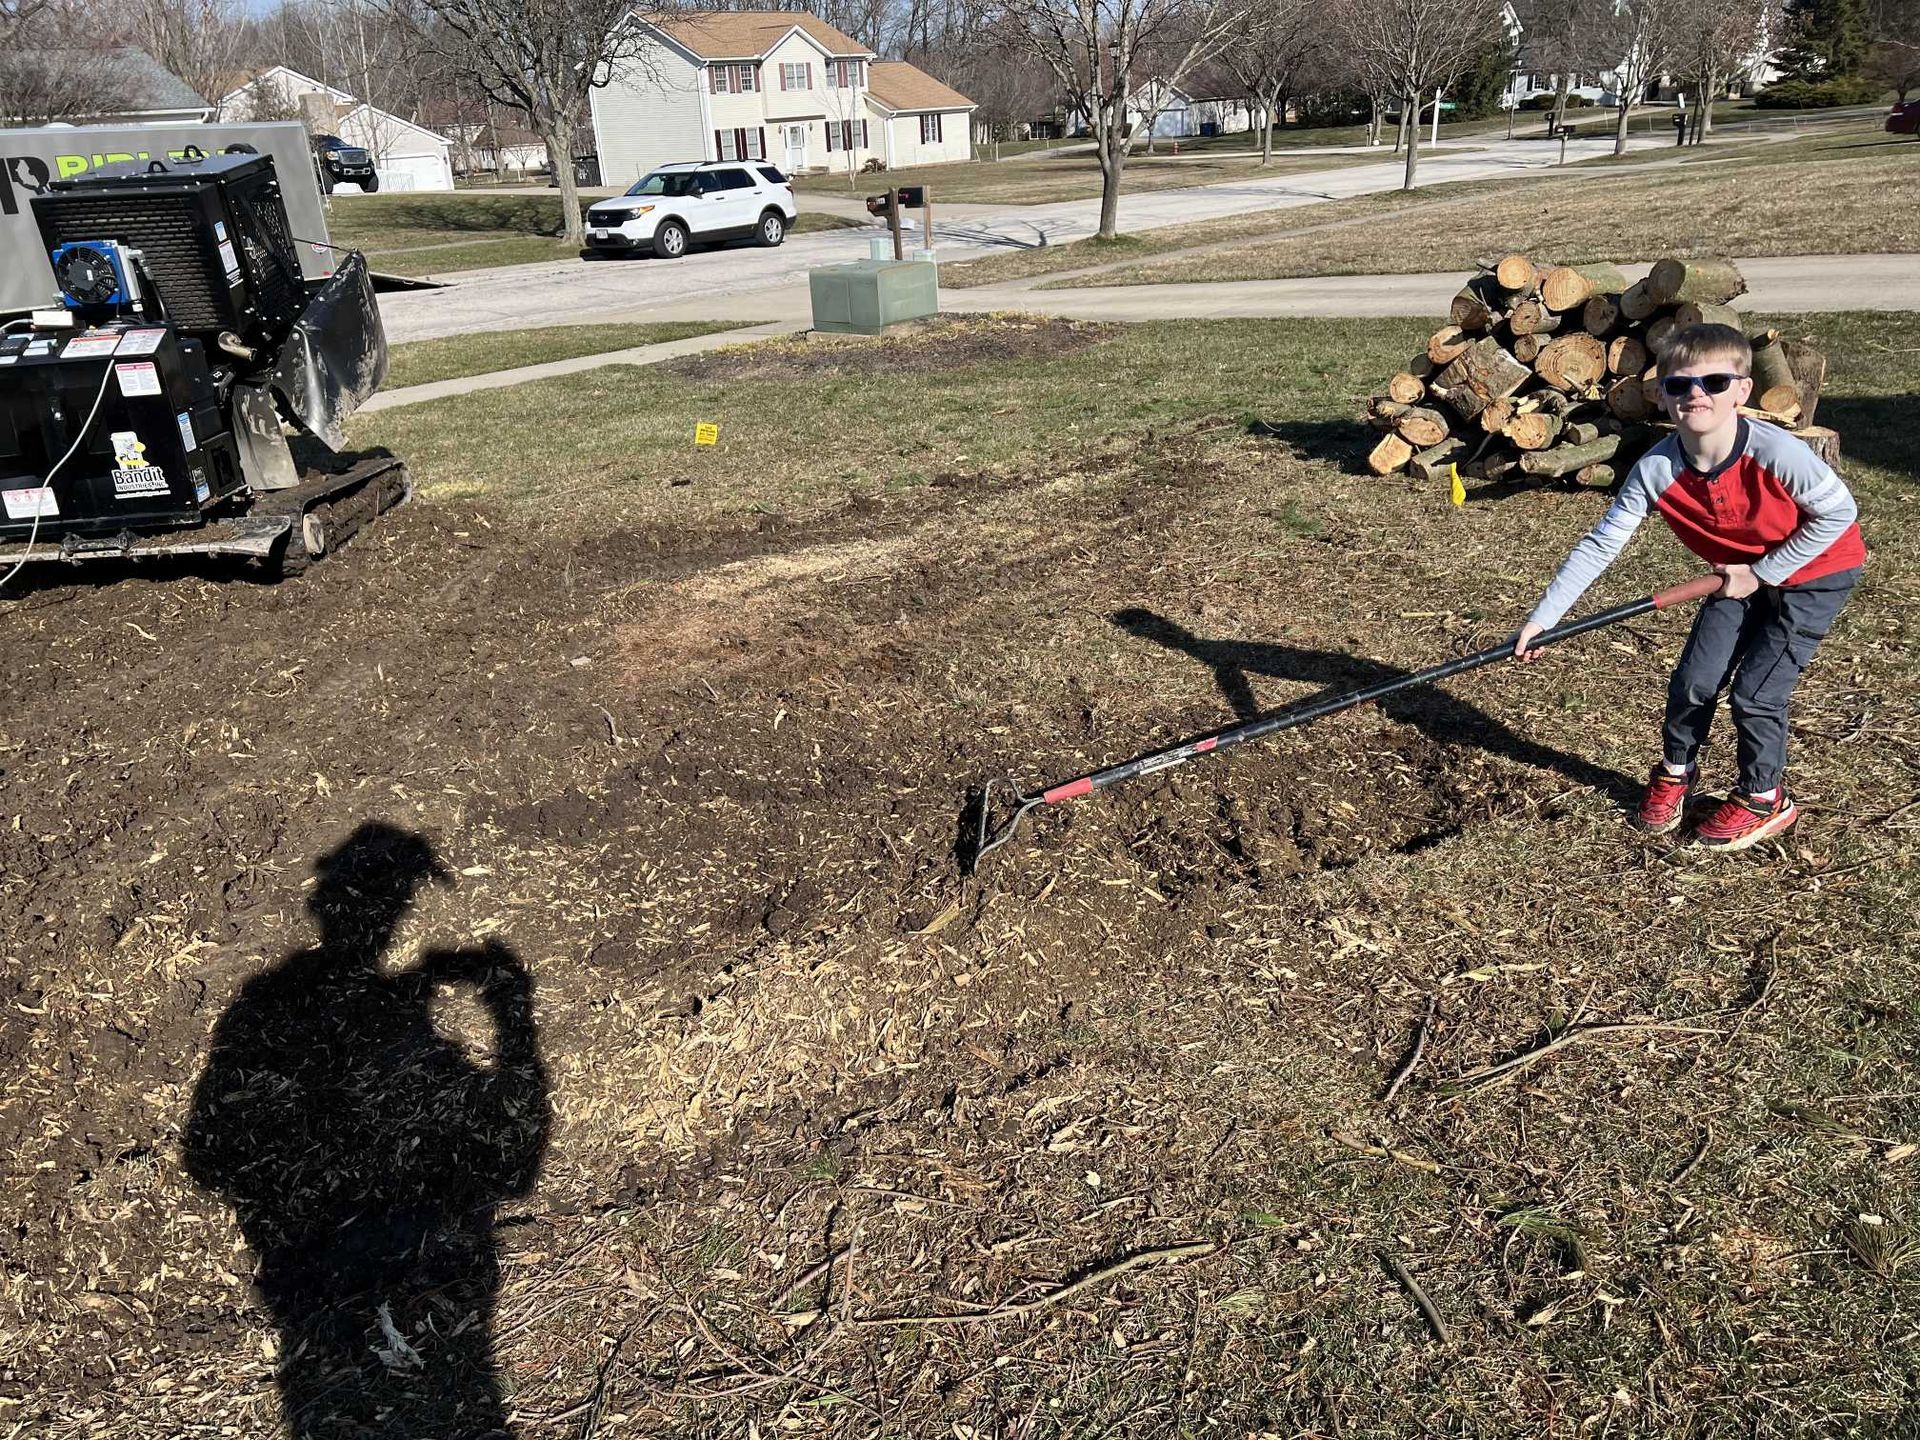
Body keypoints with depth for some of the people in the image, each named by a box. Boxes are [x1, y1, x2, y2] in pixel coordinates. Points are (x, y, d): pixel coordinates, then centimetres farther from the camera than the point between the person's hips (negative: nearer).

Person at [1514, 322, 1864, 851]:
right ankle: (1675, 773, 31)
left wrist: (1763, 572, -18)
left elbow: (1839, 513, -19)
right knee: (1693, 680, 2)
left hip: (1818, 572, -4)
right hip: (1744, 574, 4)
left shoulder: (1775, 452, -34)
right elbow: (1600, 545, -20)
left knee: (1756, 692, -7)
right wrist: (1541, 619, -24)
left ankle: (1763, 799, 19)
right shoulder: (1656, 470, -23)